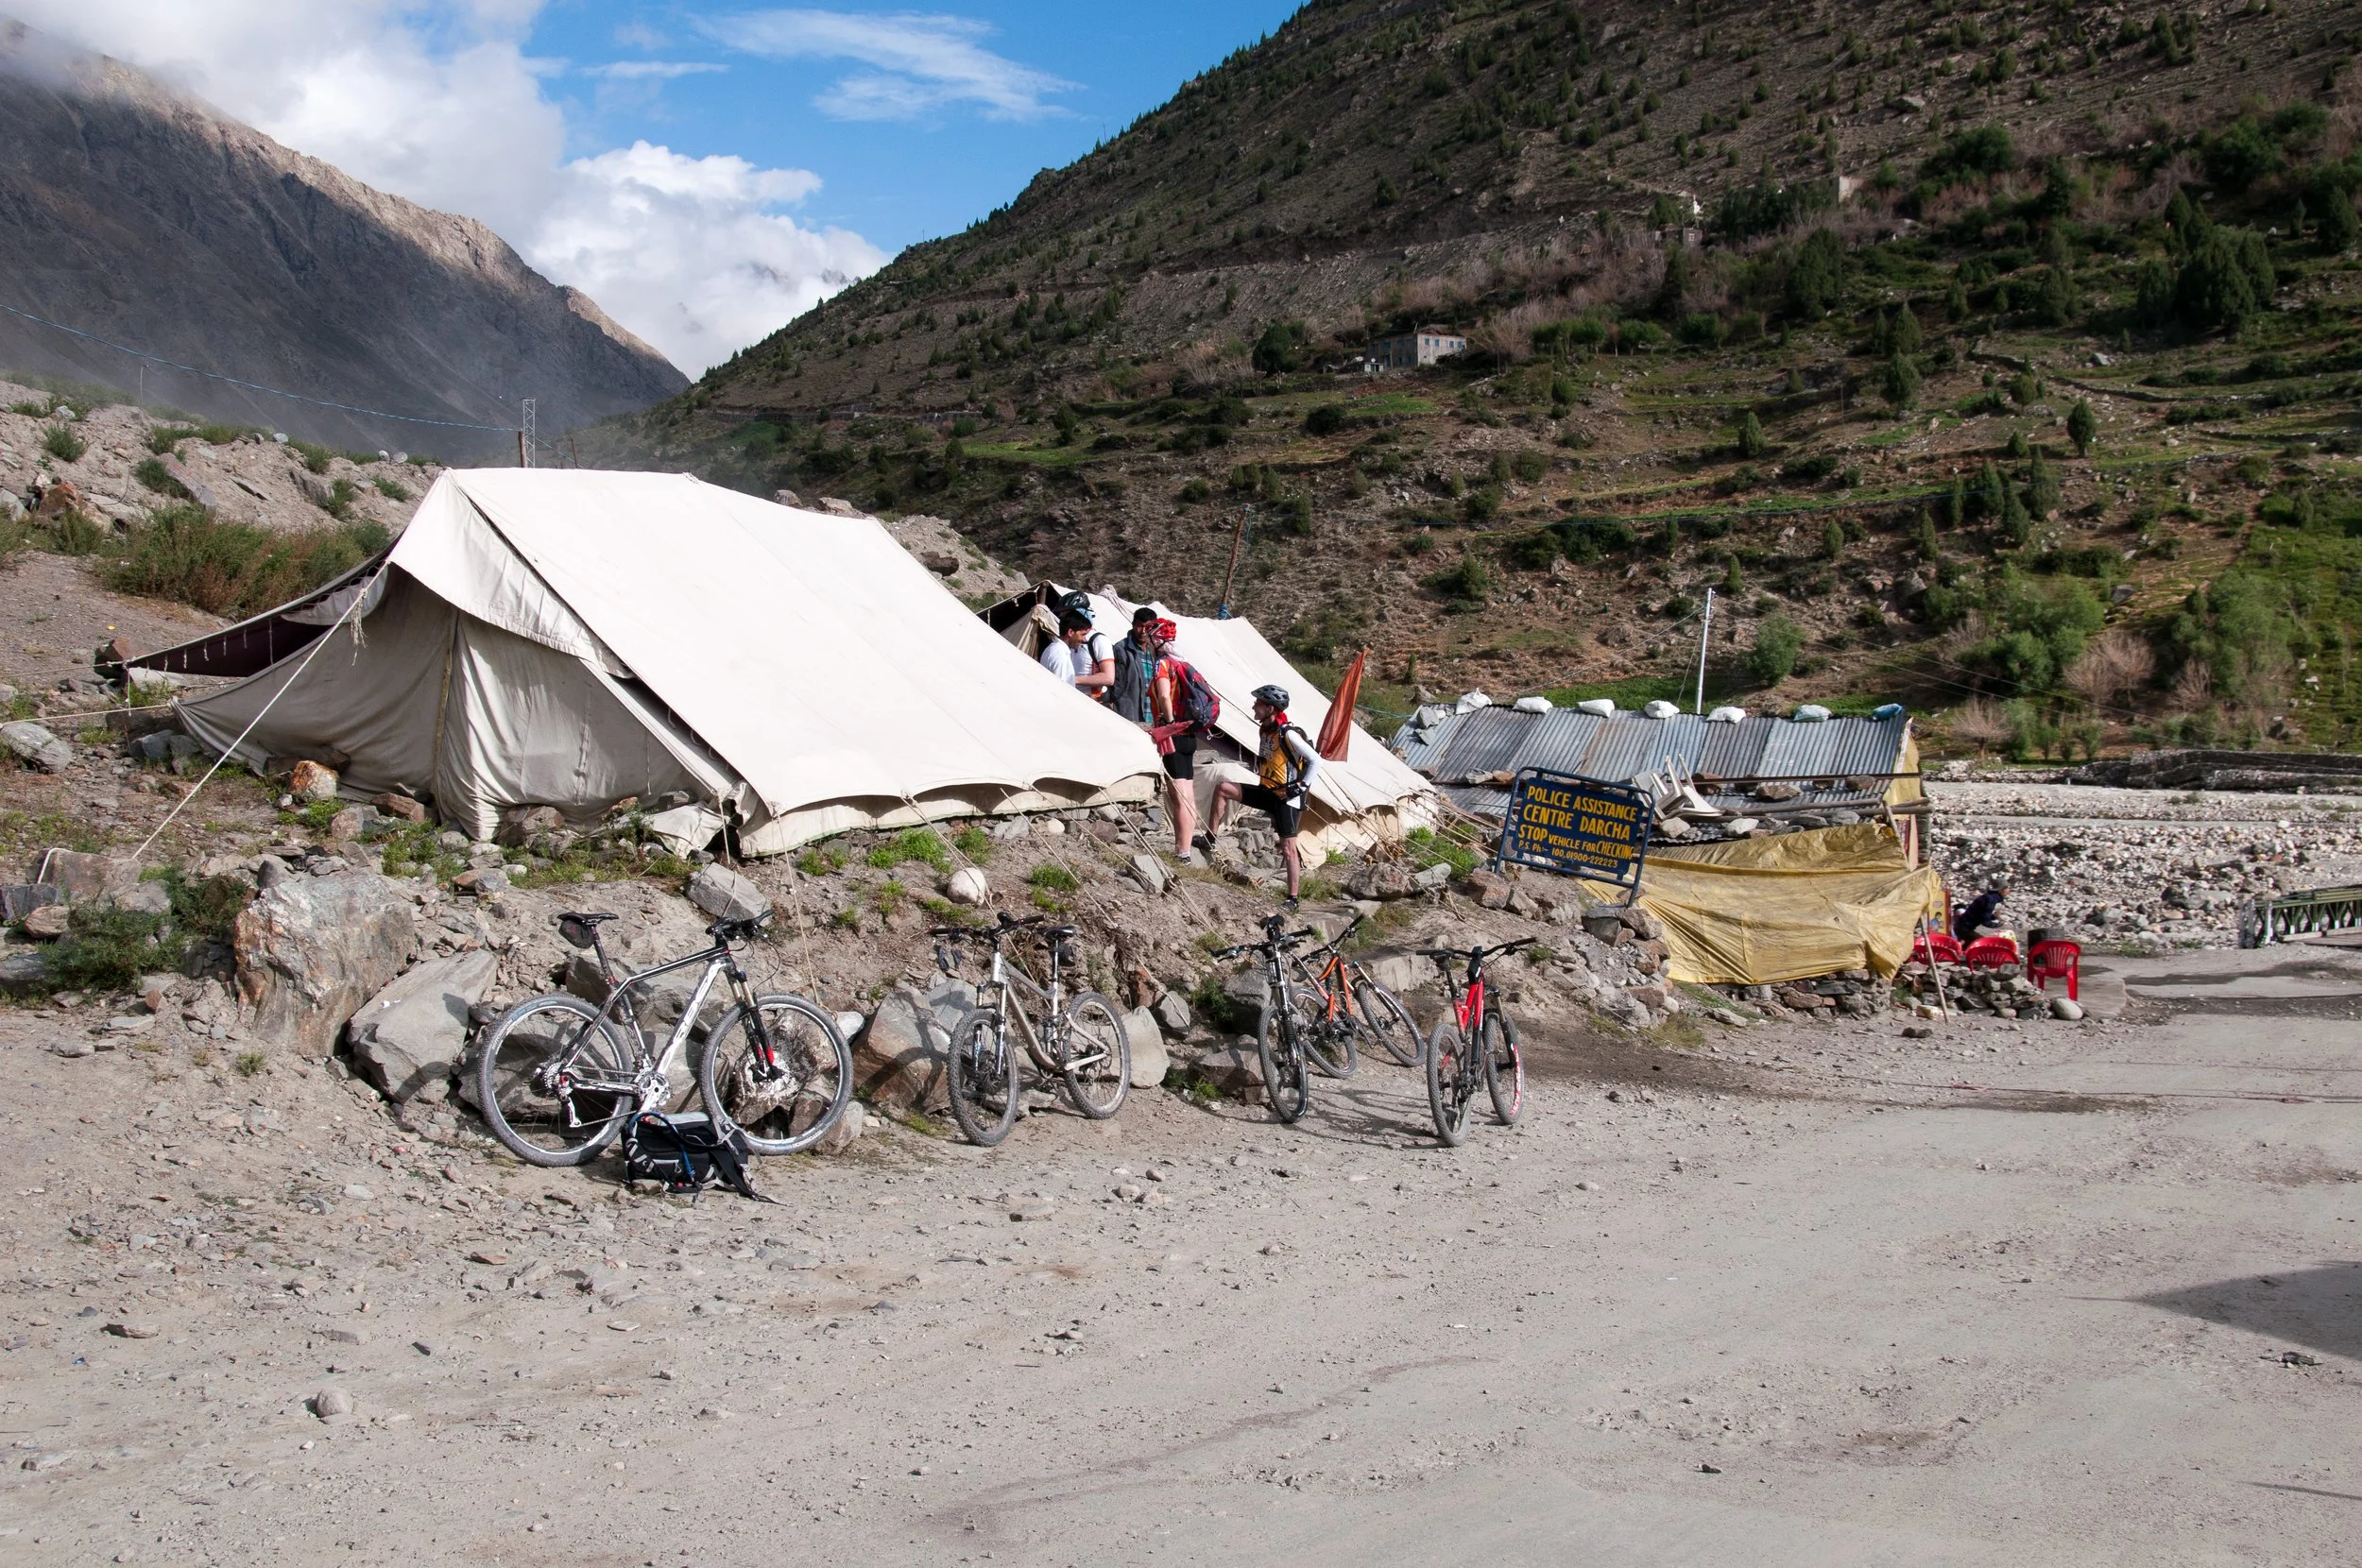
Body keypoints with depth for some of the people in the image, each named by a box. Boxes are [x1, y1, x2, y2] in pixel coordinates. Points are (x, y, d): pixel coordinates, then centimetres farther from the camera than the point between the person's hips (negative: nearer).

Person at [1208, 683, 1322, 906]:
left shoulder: (1288, 734, -19)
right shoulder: (1264, 731, 6)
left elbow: (1315, 760, -18)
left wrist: (1302, 787, -18)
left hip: (1286, 797, -8)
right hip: (1266, 792, 8)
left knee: (1288, 848, -7)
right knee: (1223, 788, -3)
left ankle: (1293, 899, -3)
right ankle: (1209, 838, 1)